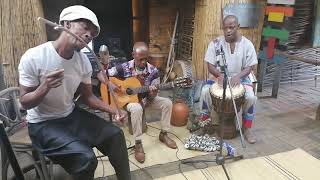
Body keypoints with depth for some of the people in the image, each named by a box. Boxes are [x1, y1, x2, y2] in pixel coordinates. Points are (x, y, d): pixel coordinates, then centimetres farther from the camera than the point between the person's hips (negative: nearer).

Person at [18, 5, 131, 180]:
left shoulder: (83, 61, -5)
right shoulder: (33, 57, -21)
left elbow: (87, 96, 4)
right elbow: (25, 103, -14)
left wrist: (112, 110, -12)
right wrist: (45, 87, -34)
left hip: (71, 115, 6)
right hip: (42, 123, -5)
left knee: (115, 135, -5)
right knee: (86, 157, -25)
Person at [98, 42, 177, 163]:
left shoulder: (153, 71, -12)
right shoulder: (124, 68, -17)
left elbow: (152, 96, -8)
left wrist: (152, 94, -32)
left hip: (145, 98, 4)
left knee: (167, 102, -16)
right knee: (136, 108, -38)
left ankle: (163, 134, 2)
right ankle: (138, 144, -23)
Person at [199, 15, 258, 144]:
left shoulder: (247, 44, -6)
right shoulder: (215, 43, -6)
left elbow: (249, 67, -4)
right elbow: (210, 65, -5)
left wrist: (238, 76, -24)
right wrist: (220, 75, -25)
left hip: (240, 78, 0)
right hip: (219, 77, 0)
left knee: (251, 97, -26)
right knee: (205, 91, -27)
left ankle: (246, 128, -1)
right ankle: (204, 122, -3)